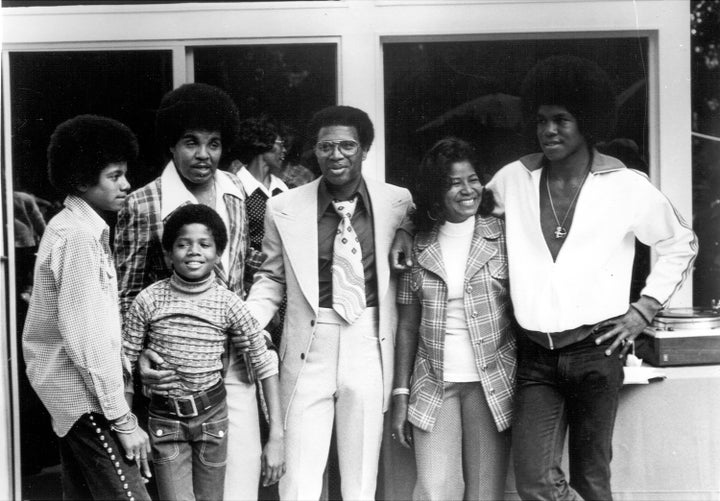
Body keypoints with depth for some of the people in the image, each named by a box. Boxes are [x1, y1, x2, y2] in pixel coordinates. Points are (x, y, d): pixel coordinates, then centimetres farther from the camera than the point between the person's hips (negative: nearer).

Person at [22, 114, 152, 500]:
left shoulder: (69, 226, 13)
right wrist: (123, 420, -18)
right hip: (84, 395, -10)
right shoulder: (78, 237, -16)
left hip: (70, 393, 10)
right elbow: (86, 337, -20)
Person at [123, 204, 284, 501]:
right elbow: (124, 365, -2)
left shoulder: (228, 304, -8)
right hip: (165, 420, -1)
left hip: (212, 416, 1)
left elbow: (265, 365, -5)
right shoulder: (149, 300, -8)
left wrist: (276, 437, -9)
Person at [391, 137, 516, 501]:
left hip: (492, 384, -1)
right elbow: (407, 325, 9)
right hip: (434, 386, 1)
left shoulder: (502, 235, 2)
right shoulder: (418, 247, 6)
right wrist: (401, 394, 4)